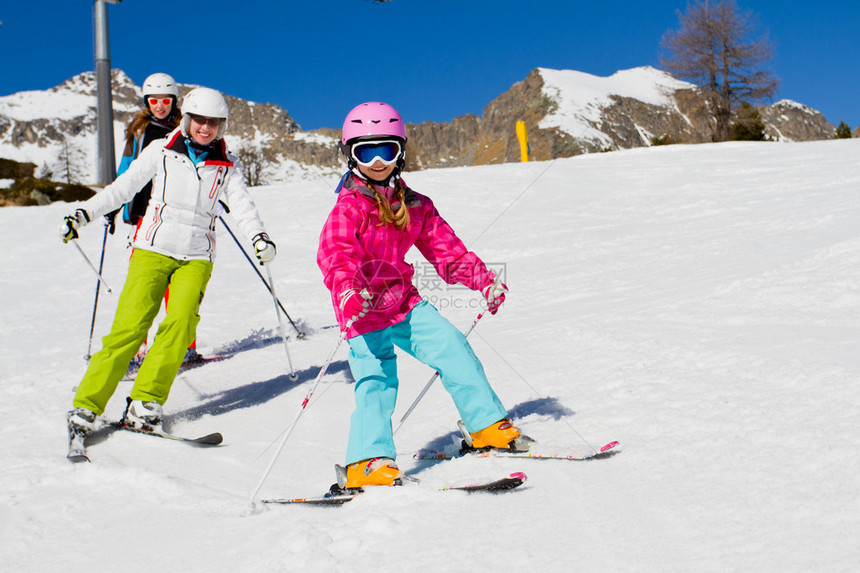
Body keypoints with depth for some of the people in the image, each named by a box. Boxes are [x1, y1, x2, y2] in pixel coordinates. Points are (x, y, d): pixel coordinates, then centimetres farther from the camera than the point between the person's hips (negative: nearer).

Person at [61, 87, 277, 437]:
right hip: (153, 249, -1)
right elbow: (124, 187, 8)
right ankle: (86, 406, -8)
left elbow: (242, 204, 0)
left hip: (196, 257, 2)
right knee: (131, 324, -13)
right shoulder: (162, 151, 6)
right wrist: (82, 214, 2)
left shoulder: (227, 166, 10)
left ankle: (145, 404, -14)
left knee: (180, 322, -20)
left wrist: (258, 237, -18)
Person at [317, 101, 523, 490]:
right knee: (376, 383, -15)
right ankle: (367, 463, -9)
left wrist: (483, 280, 0)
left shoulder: (414, 206, 6)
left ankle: (489, 428, 14)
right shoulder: (348, 209, -14)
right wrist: (347, 291, -50)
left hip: (405, 304, 6)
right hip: (364, 314, -5)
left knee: (455, 351, 0)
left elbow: (444, 247, 11)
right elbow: (335, 254, -30)